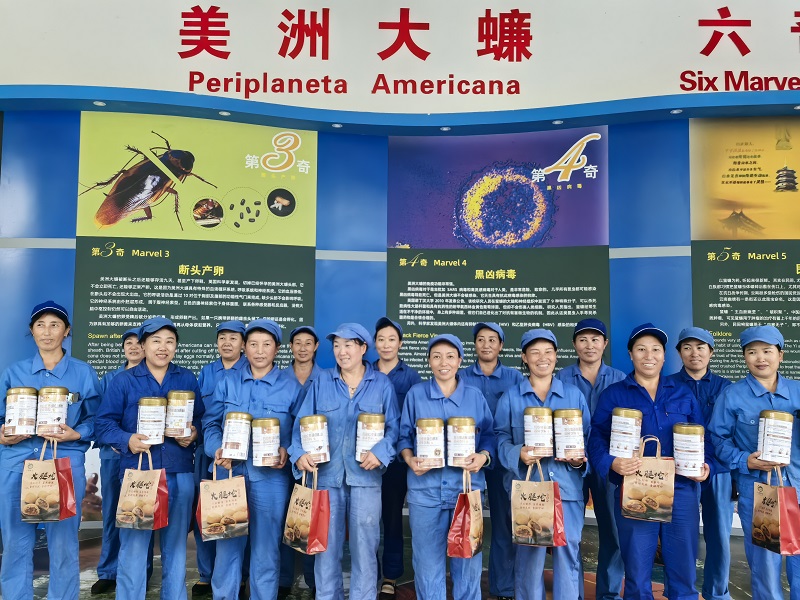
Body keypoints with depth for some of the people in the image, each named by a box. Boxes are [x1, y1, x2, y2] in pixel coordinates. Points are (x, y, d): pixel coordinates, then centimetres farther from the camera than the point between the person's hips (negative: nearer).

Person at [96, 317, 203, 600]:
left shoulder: (188, 379, 8)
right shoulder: (123, 381, 2)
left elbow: (201, 417, 12)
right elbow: (104, 423, 0)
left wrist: (194, 433, -8)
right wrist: (127, 440, -17)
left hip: (180, 473, 2)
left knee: (176, 544, 12)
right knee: (133, 545, 2)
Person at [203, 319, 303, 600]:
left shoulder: (291, 388, 1)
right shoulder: (227, 383, 6)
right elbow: (210, 422, 6)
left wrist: (287, 452, -15)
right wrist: (217, 449, -12)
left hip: (271, 477, -1)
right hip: (230, 472, 1)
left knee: (266, 548, 7)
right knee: (227, 544, 8)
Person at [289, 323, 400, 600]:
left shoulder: (382, 383, 3)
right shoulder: (321, 382, 6)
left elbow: (394, 427, 0)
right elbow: (302, 422, 2)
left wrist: (380, 452, -17)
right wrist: (300, 453, -15)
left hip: (365, 474, -1)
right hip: (327, 472, 1)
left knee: (364, 544, 5)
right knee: (326, 543, 8)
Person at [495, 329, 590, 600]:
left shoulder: (574, 394, 9)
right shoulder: (511, 397, 5)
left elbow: (588, 436, 10)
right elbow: (500, 438, 1)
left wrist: (581, 459, -9)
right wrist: (518, 454, -18)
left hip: (567, 485, 1)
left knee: (568, 552, 4)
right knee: (528, 553, 6)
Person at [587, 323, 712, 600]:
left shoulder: (683, 395, 13)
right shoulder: (613, 395, 4)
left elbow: (703, 438, 13)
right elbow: (597, 439, -3)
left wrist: (706, 465, -5)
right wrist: (611, 463, -21)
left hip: (682, 490, 2)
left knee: (684, 573, 9)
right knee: (637, 575, 7)